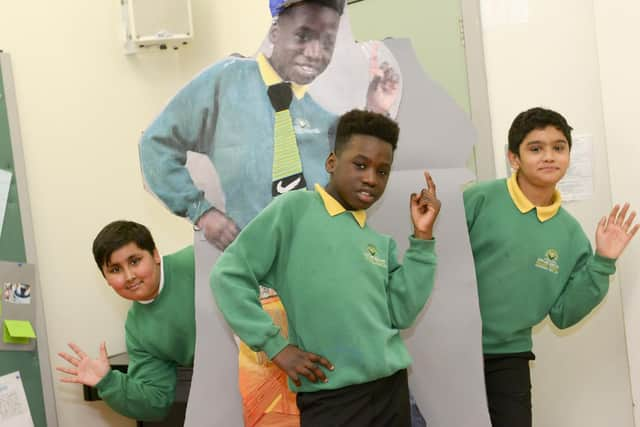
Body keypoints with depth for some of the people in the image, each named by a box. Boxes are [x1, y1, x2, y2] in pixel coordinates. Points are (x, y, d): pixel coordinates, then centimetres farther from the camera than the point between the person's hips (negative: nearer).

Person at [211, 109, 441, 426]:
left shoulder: (381, 242, 12)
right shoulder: (294, 209, -4)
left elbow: (400, 314, 4)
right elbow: (228, 275, -6)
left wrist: (422, 238, 2)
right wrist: (276, 346, -10)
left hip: (392, 388, 5)